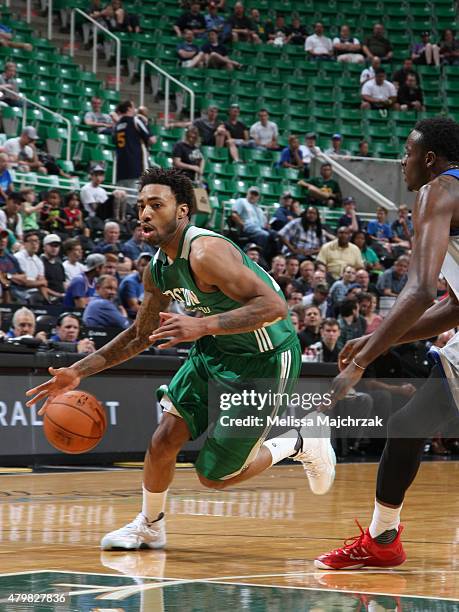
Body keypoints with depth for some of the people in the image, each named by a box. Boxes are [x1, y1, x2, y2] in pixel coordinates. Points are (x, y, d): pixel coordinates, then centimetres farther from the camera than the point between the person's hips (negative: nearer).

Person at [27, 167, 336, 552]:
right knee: (163, 440, -1)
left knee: (215, 476, -1)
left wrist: (202, 326, -42)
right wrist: (79, 372, 7)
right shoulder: (158, 270, 0)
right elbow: (140, 335, 15)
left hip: (264, 360, -7)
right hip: (216, 351, 7)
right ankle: (149, 526, 23)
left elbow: (274, 305, -34)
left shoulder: (207, 253, -28)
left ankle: (299, 445, 21)